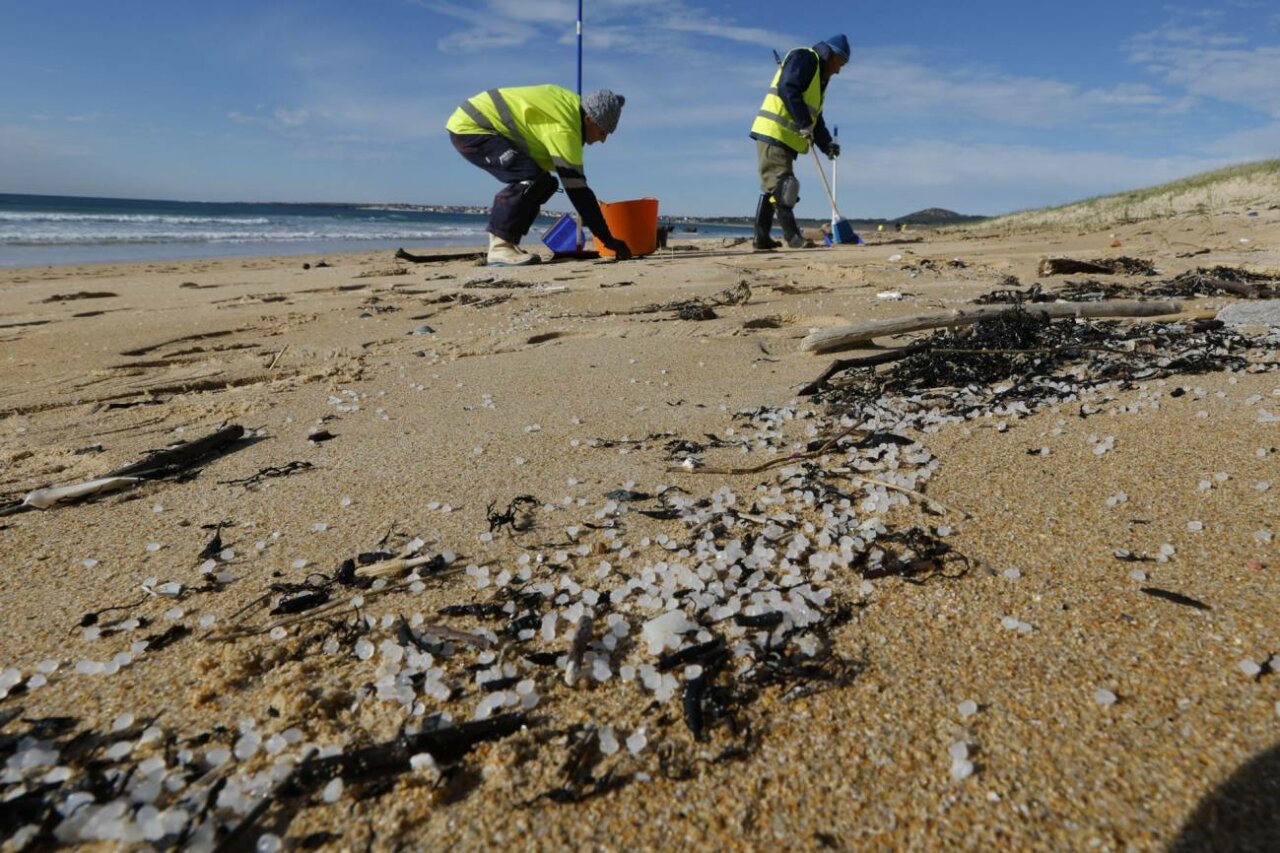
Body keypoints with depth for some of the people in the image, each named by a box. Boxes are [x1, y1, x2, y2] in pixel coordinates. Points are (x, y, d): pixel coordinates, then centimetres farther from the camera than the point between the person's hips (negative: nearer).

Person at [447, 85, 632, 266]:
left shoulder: (573, 105, 3)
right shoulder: (563, 129, -25)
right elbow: (576, 188, -26)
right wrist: (608, 239, -23)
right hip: (469, 127, -10)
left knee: (544, 183, 4)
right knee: (530, 178, -26)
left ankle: (505, 243, 5)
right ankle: (499, 247, -19)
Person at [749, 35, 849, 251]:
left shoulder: (820, 78, 27)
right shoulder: (804, 58, -2)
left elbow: (815, 117, 23)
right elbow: (787, 89, -18)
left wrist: (827, 144, 8)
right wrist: (804, 124, -20)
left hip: (784, 138, 11)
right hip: (774, 132, -11)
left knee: (772, 187, 8)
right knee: (781, 183, -13)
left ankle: (762, 238, 9)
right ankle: (793, 237, -17)